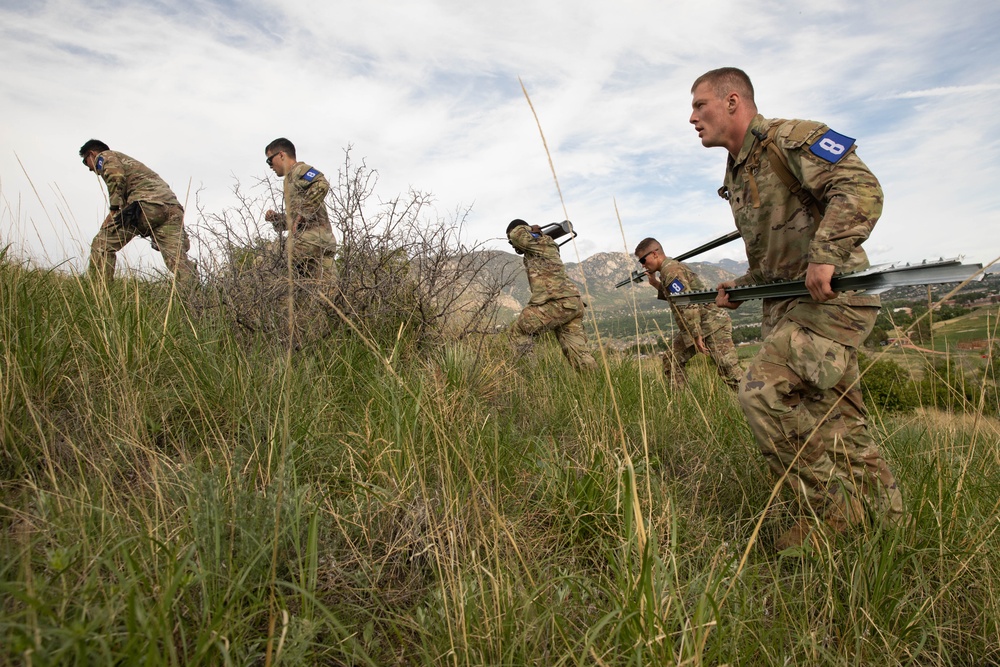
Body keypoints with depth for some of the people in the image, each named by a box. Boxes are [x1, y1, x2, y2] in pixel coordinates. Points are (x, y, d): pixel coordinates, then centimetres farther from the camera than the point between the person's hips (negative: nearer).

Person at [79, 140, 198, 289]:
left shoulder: (104, 156, 18)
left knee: (101, 245, 6)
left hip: (146, 203, -7)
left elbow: (117, 177, -5)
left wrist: (113, 211, -5)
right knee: (179, 260, -8)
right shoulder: (126, 159, 42)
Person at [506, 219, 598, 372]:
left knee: (518, 331, -1)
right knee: (578, 351, 6)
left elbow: (516, 234, -12)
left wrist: (530, 230, 7)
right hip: (574, 303, 9)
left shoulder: (539, 244, 1)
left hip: (558, 302, -9)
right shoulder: (549, 245, 27)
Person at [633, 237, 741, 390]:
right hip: (697, 326, 10)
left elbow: (688, 305, -24)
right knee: (671, 359, 11)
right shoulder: (673, 266, 13)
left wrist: (696, 336, -23)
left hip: (713, 325, -10)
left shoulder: (670, 271, -17)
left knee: (729, 371, -14)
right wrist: (656, 284, 13)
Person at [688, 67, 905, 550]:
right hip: (786, 303, 9)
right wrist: (740, 288, 12)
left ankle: (830, 507, -2)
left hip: (831, 294, -9)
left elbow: (861, 188, -20)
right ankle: (882, 510, 27)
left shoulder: (789, 138, -7)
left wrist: (825, 256, -30)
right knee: (835, 418, 12)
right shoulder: (736, 175, 20)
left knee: (763, 392, -19)